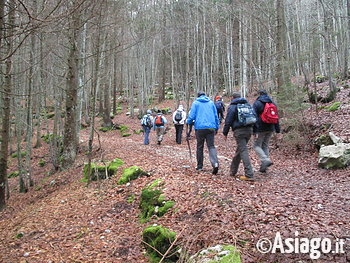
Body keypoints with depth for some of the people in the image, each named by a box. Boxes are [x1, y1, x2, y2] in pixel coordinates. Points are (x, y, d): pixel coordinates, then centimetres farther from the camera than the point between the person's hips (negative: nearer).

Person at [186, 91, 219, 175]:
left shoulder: (195, 103, 5)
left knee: (200, 147, 9)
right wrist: (216, 127, 20)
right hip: (211, 127, 2)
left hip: (200, 128, -2)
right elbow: (216, 116, 15)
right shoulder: (211, 103, 15)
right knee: (211, 146, 1)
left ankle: (199, 166, 14)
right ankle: (215, 163, -20)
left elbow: (192, 115, -2)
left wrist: (188, 122, 16)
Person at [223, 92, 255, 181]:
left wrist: (225, 133, 4)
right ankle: (233, 171, 29)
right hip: (249, 129, 7)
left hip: (239, 131, -7)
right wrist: (253, 130, 25)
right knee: (239, 150, 17)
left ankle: (249, 175, -12)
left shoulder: (232, 106, -2)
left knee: (243, 151, -8)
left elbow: (228, 121, -5)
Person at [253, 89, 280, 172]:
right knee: (265, 146, 13)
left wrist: (254, 131, -12)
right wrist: (277, 130, 17)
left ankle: (265, 160, -19)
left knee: (257, 146, 2)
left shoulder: (257, 103, -6)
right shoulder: (272, 103, 13)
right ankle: (264, 166, 13)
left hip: (260, 129, -6)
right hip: (270, 128, 6)